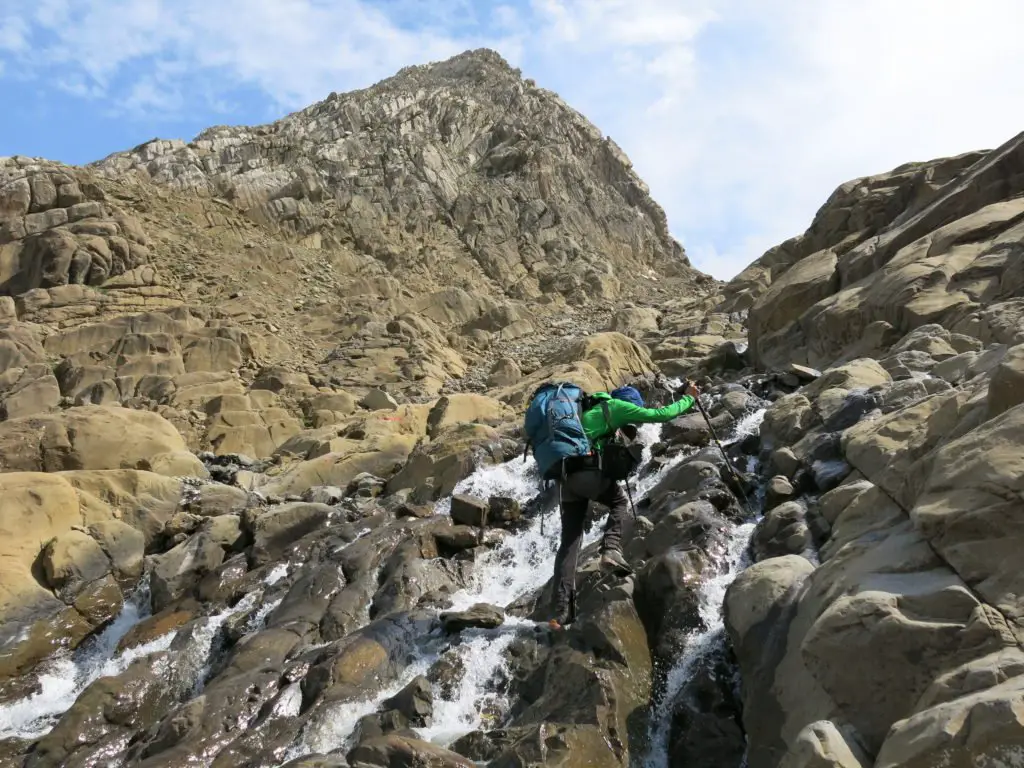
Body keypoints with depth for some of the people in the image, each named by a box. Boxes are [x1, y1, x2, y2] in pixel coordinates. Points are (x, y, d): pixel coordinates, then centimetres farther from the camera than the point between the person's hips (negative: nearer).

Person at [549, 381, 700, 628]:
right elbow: (661, 415, 9)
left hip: (565, 476, 7)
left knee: (569, 541, 9)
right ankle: (611, 550, 1)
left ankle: (561, 610, 3)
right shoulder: (616, 406, 8)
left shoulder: (590, 409, 30)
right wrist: (689, 398, 22)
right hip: (587, 471, -7)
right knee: (619, 501, 23)